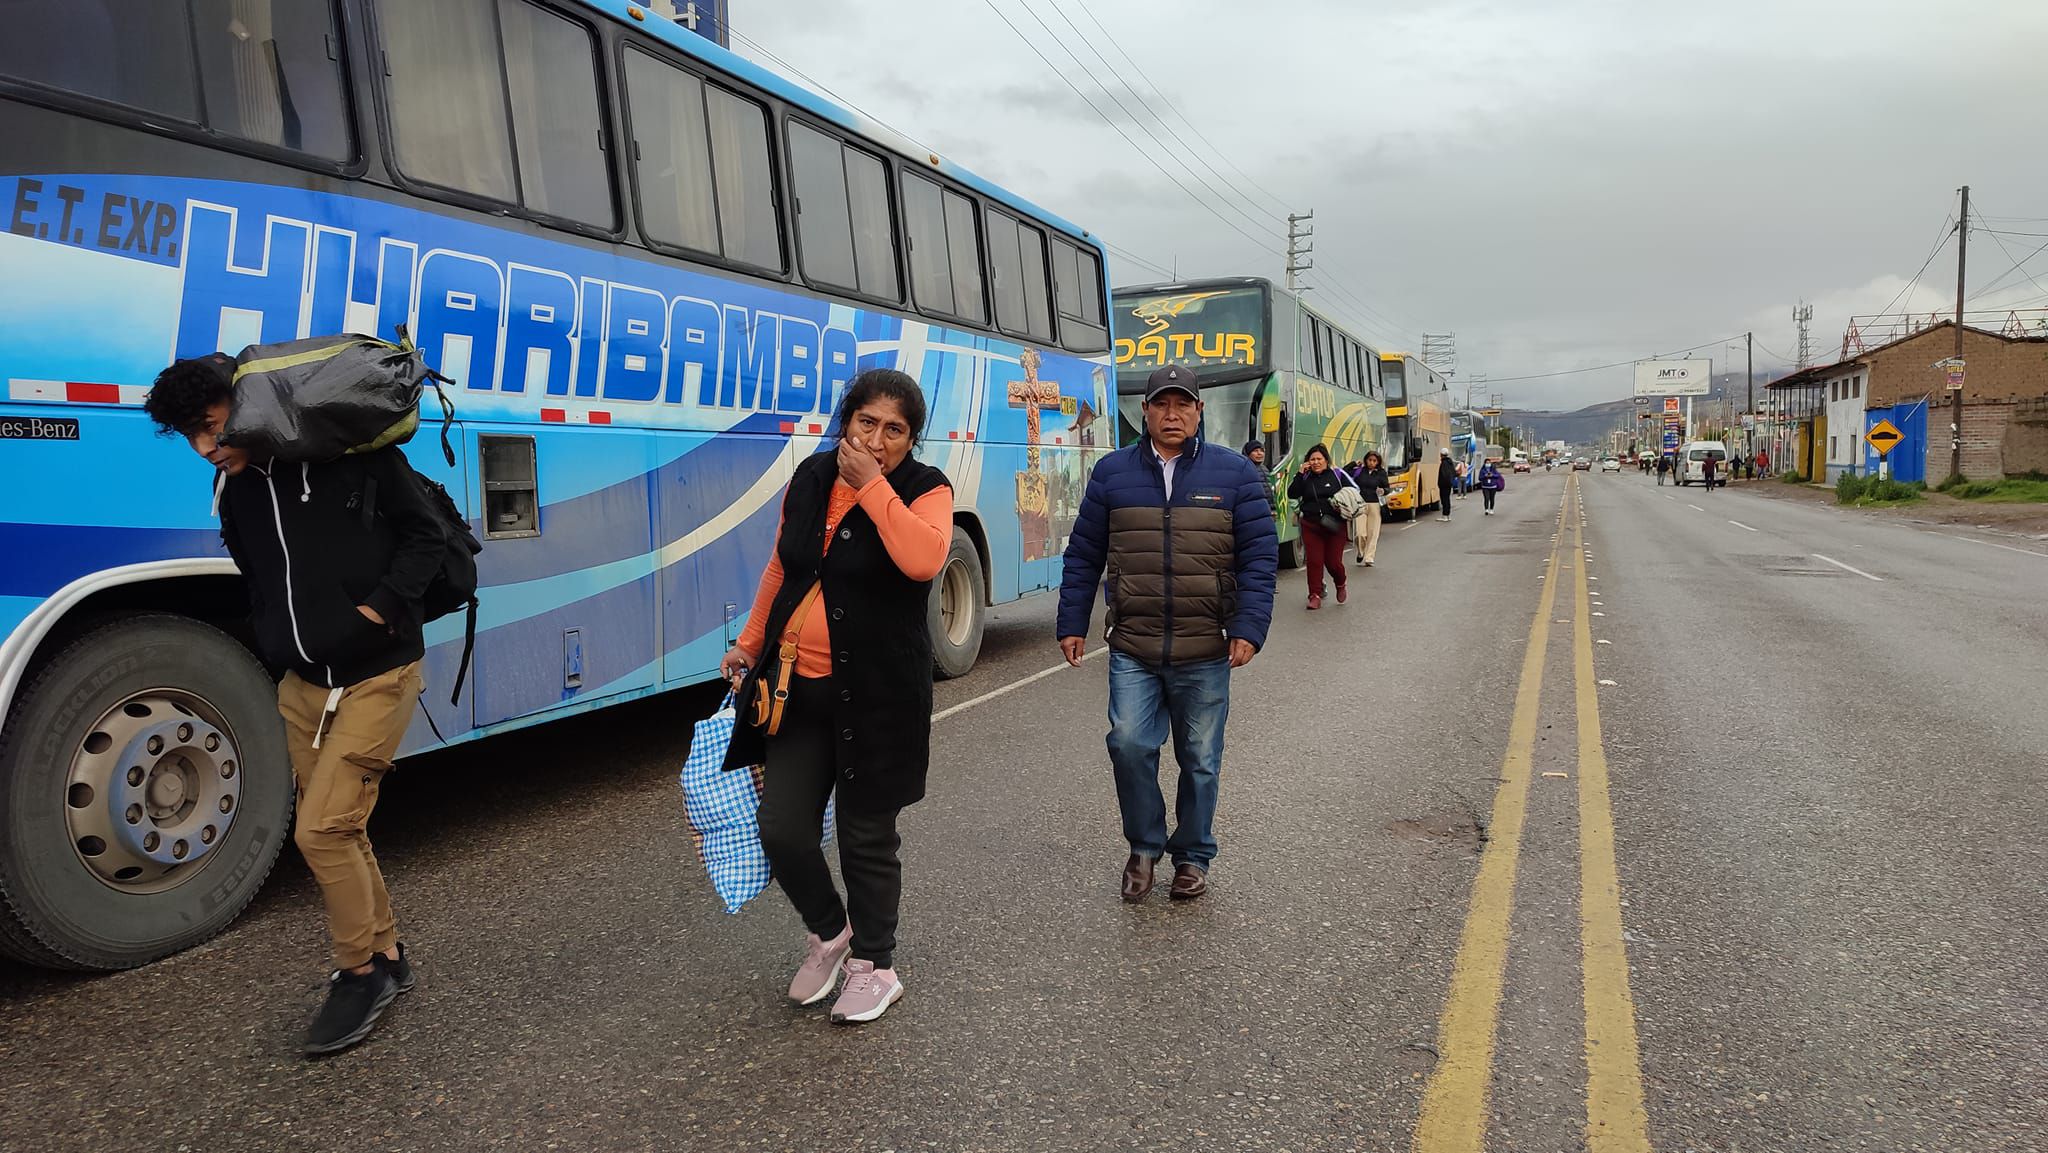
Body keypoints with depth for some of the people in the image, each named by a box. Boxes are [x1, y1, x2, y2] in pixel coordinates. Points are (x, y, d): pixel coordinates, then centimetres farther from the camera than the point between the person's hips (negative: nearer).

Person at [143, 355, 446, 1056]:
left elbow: (426, 536, -8)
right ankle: (387, 957, 28)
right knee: (336, 832, 11)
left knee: (322, 828, -11)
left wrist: (379, 609, -17)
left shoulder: (354, 455, -12)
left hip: (378, 676, -7)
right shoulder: (234, 492, 8)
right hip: (303, 684, 7)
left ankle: (362, 972, 8)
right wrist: (273, 649, 10)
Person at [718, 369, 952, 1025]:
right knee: (781, 829, 3)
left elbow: (923, 560, -31)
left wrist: (872, 485, -24)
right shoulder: (810, 478, 6)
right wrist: (750, 644, 19)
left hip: (878, 695, -4)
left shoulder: (925, 489, -9)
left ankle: (872, 965, 29)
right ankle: (828, 933, 32)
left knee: (867, 837, 7)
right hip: (798, 688, 4)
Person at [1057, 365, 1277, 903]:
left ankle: (1192, 855, 30)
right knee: (1129, 743, -12)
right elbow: (1084, 556, 8)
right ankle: (1143, 847, 13)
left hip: (1205, 655, 0)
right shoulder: (1112, 472, 5)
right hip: (1132, 650, 0)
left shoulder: (1234, 473, 3)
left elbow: (1259, 555, -1)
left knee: (1200, 760, 9)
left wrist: (1249, 628, -10)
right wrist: (1072, 625, 4)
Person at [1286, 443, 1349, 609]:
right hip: (1310, 526, 2)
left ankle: (1340, 585, 31)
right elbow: (1292, 494, -5)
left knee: (1333, 561, 0)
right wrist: (1300, 474, -10)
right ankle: (1315, 596, 3)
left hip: (1334, 526, -1)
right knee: (1314, 561, -3)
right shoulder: (1305, 478, 7)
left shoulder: (1337, 475, 3)